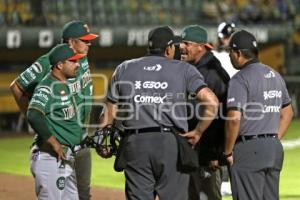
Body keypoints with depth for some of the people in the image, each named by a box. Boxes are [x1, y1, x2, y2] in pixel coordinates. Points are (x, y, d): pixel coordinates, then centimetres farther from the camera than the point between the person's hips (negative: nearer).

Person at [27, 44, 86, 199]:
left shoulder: (65, 85, 16)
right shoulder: (47, 87, -14)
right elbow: (33, 116, -29)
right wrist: (54, 143, -24)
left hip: (66, 158, 10)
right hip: (50, 157, -10)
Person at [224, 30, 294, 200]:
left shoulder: (240, 79, -11)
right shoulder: (275, 76, 14)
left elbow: (234, 119, -19)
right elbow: (287, 113, 21)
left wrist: (228, 152, -9)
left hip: (249, 149, -8)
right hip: (275, 148, 8)